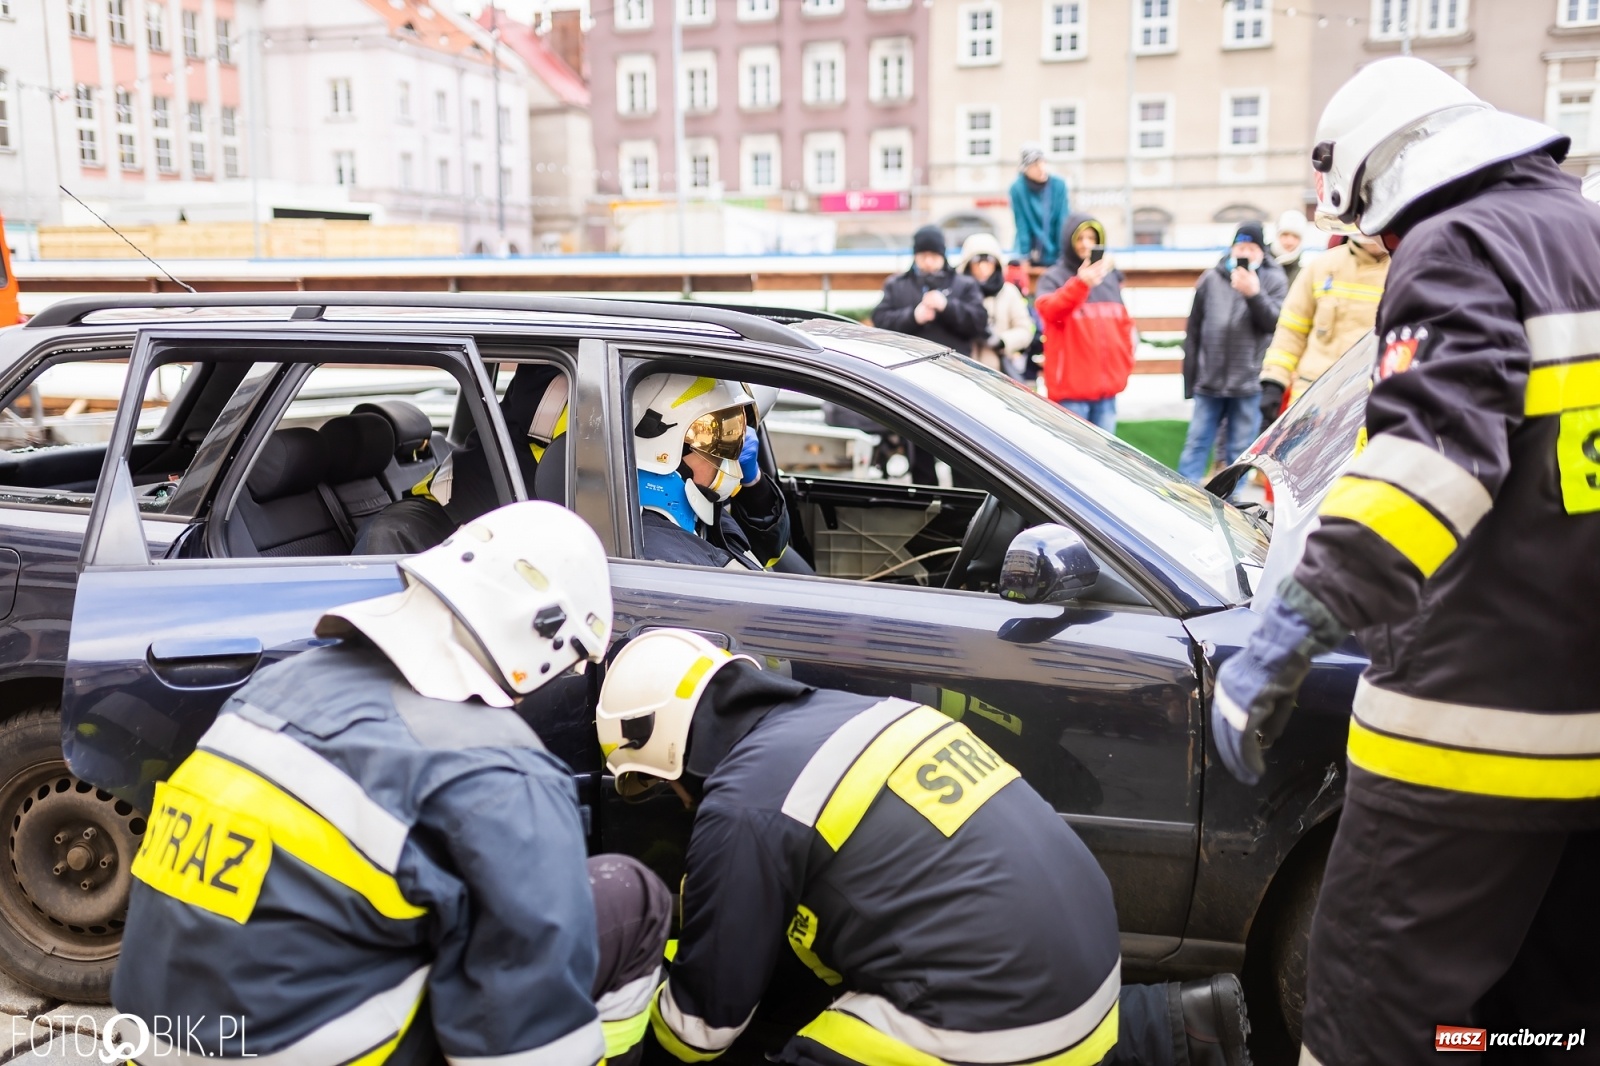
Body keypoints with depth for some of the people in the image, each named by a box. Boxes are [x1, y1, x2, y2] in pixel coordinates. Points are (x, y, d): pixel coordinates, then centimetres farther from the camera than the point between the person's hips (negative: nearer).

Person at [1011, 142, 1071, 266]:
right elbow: (1021, 224, -9)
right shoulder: (1017, 189, -11)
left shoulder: (1058, 185, -7)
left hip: (1056, 255, 1)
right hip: (1033, 256, -1)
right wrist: (1025, 254, -12)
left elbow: (1064, 221, -5)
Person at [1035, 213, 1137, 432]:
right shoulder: (1053, 278, -3)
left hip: (1107, 386, 5)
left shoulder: (1111, 277, 13)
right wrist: (1080, 284, -39)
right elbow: (1050, 310, -25)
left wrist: (1124, 362, 10)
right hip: (1071, 386, -5)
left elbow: (1124, 322, 19)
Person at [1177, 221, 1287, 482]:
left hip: (1249, 384, -1)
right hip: (1208, 382, 1)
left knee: (1240, 449, 5)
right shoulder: (1212, 278, 6)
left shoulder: (1274, 279, 2)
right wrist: (1190, 378, 9)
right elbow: (1193, 331, 9)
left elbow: (1275, 323, -9)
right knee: (1196, 443, 4)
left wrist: (1254, 294, -21)